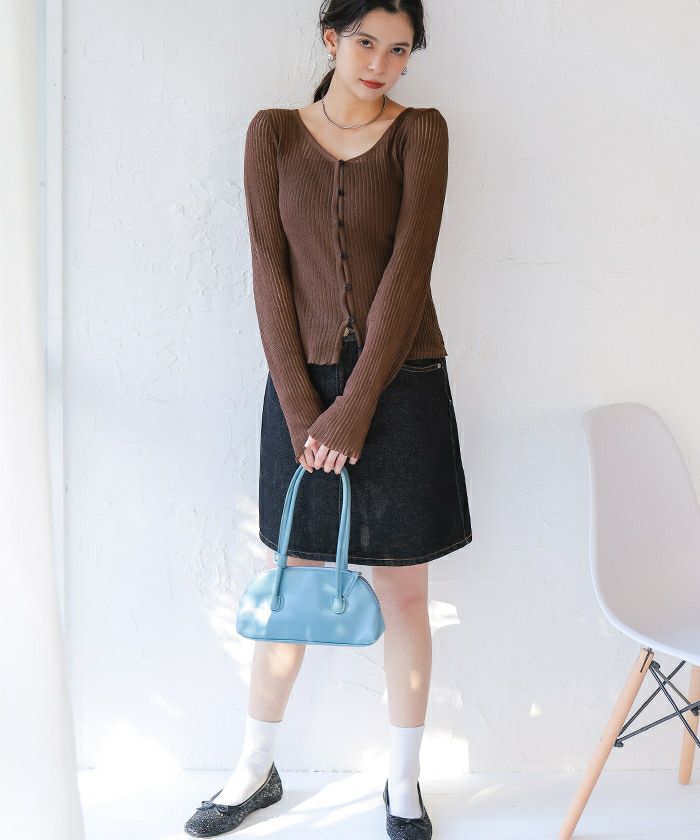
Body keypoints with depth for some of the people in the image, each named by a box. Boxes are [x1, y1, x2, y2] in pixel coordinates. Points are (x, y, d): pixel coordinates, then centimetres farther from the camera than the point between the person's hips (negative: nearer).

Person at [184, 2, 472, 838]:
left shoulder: (421, 131, -1)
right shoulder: (273, 134, 4)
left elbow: (408, 268, -9)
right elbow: (270, 272, -3)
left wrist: (357, 406, -15)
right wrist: (300, 407, -10)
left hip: (401, 383, -1)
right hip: (304, 380, 1)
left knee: (402, 591, 7)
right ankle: (256, 769, 29)